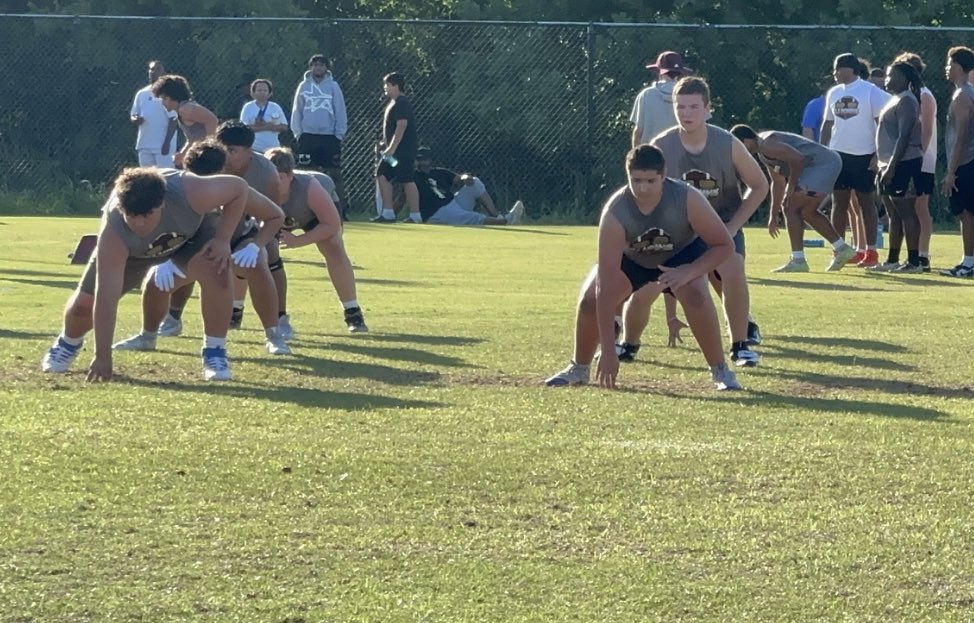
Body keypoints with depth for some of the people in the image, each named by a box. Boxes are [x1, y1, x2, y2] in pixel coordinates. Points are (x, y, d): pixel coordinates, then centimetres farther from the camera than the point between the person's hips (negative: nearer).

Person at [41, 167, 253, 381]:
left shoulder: (190, 194, -44)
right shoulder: (113, 234, -43)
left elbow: (239, 187, -25)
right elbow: (106, 299, -41)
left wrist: (223, 239, -29)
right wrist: (103, 357, -43)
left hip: (192, 232, 0)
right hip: (132, 249, 0)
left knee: (214, 270, -31)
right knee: (84, 304, -5)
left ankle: (215, 352, -12)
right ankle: (69, 343, 33)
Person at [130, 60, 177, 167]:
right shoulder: (142, 94, 14)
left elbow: (173, 120, -8)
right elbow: (133, 116, 17)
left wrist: (167, 142, -16)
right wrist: (136, 120, -9)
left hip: (163, 146, -6)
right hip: (144, 145, 6)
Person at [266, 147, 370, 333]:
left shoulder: (309, 187, -44)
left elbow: (332, 225, -34)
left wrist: (298, 241, -42)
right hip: (278, 217, 2)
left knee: (334, 249, -24)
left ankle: (352, 313, -13)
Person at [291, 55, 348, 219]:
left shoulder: (333, 87, 2)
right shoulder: (304, 86, 6)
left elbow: (340, 112, 2)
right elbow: (297, 111, 8)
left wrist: (339, 134, -4)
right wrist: (298, 132, 0)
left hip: (329, 137, -1)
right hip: (308, 136, 2)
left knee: (334, 175, -2)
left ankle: (339, 209, -2)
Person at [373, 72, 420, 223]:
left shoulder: (402, 103, -15)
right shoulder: (393, 102, 17)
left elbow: (401, 126, -22)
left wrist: (392, 148, -25)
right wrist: (385, 144, 20)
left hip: (403, 149, -11)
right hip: (393, 150, 11)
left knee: (407, 181, -8)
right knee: (382, 176, 9)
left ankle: (415, 215, -4)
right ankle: (388, 213, 10)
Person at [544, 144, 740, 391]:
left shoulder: (687, 199, -36)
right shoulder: (615, 213, -37)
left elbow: (724, 246, -24)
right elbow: (607, 287, -38)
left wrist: (688, 273, -41)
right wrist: (608, 351, -42)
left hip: (682, 253, -1)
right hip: (632, 258, 1)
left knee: (695, 295, -31)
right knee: (590, 298, -17)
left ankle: (720, 371, -14)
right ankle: (579, 368, 10)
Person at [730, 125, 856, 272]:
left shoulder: (766, 145, -17)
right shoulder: (763, 151, 17)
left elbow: (797, 158, -27)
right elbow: (778, 182, 26)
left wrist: (791, 188, -16)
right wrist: (773, 215, 27)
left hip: (823, 165, -11)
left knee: (791, 208, -9)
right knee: (807, 212, 22)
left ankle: (798, 261, -8)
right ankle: (842, 249, 28)